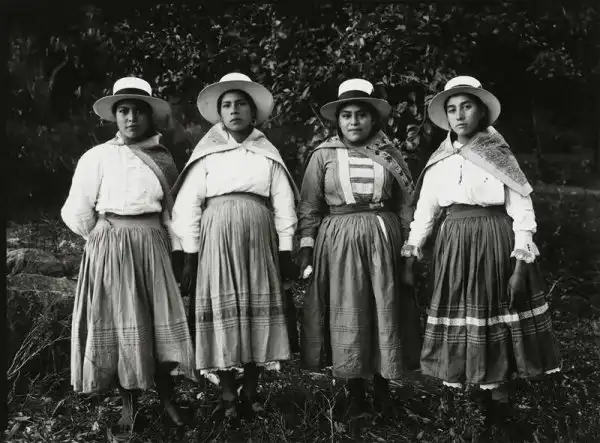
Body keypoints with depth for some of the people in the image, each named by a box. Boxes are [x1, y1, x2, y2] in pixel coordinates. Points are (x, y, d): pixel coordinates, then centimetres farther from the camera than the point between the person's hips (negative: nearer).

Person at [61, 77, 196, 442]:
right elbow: (78, 213, 0)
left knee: (161, 323, 4)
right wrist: (108, 242, 9)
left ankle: (166, 395, 24)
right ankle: (130, 408, 17)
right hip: (111, 250, -2)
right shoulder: (98, 157, -3)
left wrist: (175, 246, 11)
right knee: (120, 326, 4)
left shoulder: (162, 158, 6)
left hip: (153, 248, 2)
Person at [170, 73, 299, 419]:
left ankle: (251, 390, 12)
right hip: (217, 238, -1)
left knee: (258, 308, 1)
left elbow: (284, 204, 8)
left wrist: (286, 250, 1)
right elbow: (188, 206, 3)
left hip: (259, 238, 1)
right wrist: (191, 256, -3)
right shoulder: (206, 154, 6)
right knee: (223, 309, -3)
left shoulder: (269, 154, 10)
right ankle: (228, 393, 6)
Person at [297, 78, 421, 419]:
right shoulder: (323, 156, 4)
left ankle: (383, 390, 21)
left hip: (383, 239, 1)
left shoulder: (389, 154, 6)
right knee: (347, 319, 2)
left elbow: (407, 204, 7)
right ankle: (356, 397, 14)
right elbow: (309, 208, 3)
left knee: (384, 315, 5)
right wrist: (306, 252, -3)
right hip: (339, 243, -1)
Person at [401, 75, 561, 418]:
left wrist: (520, 265, -12)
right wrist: (410, 254, 2)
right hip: (454, 247, 3)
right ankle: (468, 381, 19)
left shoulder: (500, 157, -1)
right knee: (458, 312, 5)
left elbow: (522, 211, -4)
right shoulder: (439, 163, 8)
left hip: (496, 244, -3)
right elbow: (425, 210, 10)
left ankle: (497, 384, 16)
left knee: (497, 311, 2)